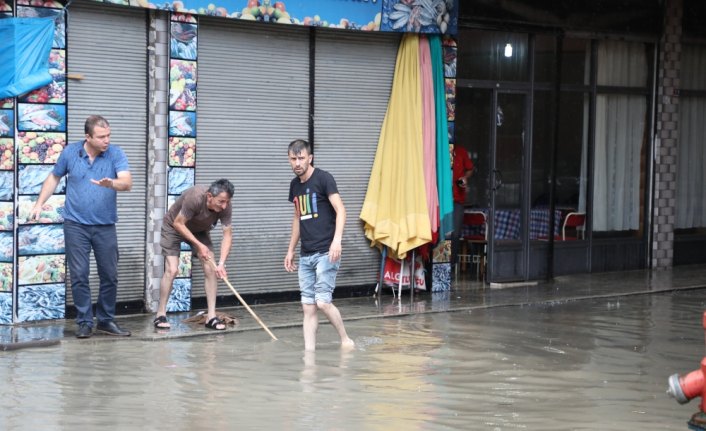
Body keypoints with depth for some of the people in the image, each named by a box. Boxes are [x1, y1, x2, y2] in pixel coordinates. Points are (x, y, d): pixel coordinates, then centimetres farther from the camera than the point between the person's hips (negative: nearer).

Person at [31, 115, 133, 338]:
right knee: (79, 275, -2)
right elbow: (54, 177, 13)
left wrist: (111, 184, -42)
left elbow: (127, 182, -21)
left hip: (105, 226, 0)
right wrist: (39, 203, 9)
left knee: (110, 275, 4)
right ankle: (84, 322, 6)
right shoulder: (70, 152, -3)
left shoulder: (116, 154, -7)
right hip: (76, 225, 0)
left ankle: (106, 320, 18)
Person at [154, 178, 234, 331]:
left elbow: (227, 235, -24)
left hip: (199, 230, 4)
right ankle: (160, 315, -3)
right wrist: (199, 245, -30)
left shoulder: (225, 207, -27)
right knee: (172, 270, -15)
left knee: (210, 268, -10)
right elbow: (178, 223, -29)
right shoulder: (195, 197, -39)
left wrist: (221, 263, -35)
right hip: (174, 227, -4)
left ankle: (211, 316, -6)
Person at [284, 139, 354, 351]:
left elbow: (340, 210, -13)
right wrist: (291, 250, 24)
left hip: (326, 252, -7)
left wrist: (337, 239, -26)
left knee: (323, 301, -12)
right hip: (306, 255, 7)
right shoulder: (295, 185, 14)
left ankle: (345, 340, 7)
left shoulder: (323, 178, -7)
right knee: (308, 306, 2)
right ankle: (309, 351, 3)